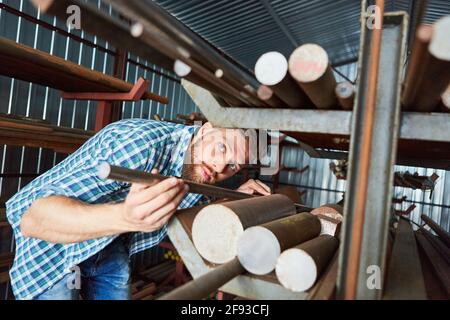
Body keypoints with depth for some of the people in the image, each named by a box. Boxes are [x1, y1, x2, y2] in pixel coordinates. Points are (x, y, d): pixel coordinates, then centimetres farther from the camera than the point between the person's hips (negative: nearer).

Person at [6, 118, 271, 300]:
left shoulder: (199, 173, -14)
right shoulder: (141, 143, -38)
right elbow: (30, 217, -40)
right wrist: (124, 217, -57)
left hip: (111, 249, 6)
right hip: (52, 246, -5)